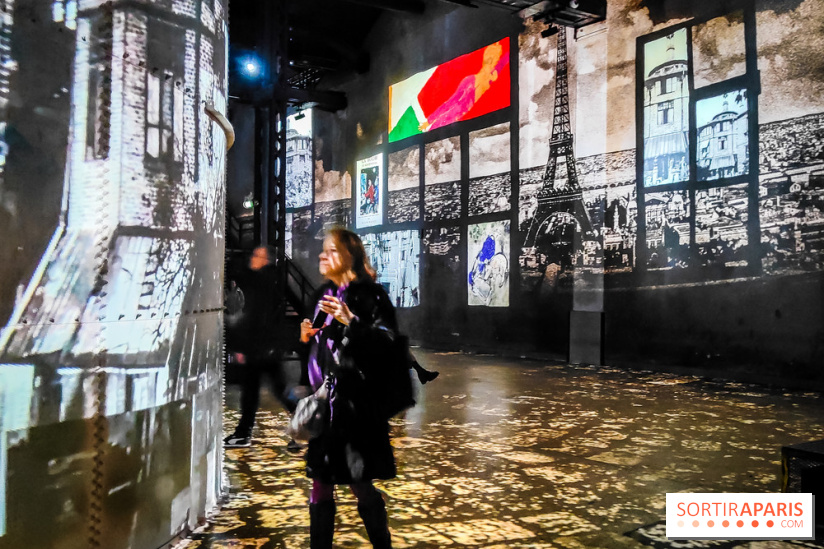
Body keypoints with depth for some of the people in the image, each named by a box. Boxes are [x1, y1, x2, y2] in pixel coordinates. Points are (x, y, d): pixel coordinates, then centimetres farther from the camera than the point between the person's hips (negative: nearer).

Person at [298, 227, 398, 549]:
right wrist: (306, 338, 4)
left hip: (354, 404, -6)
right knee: (320, 483, 13)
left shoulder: (369, 295, -8)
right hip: (322, 402, 7)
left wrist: (350, 321, -25)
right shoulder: (324, 294, 13)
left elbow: (386, 343, -17)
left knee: (359, 483, 3)